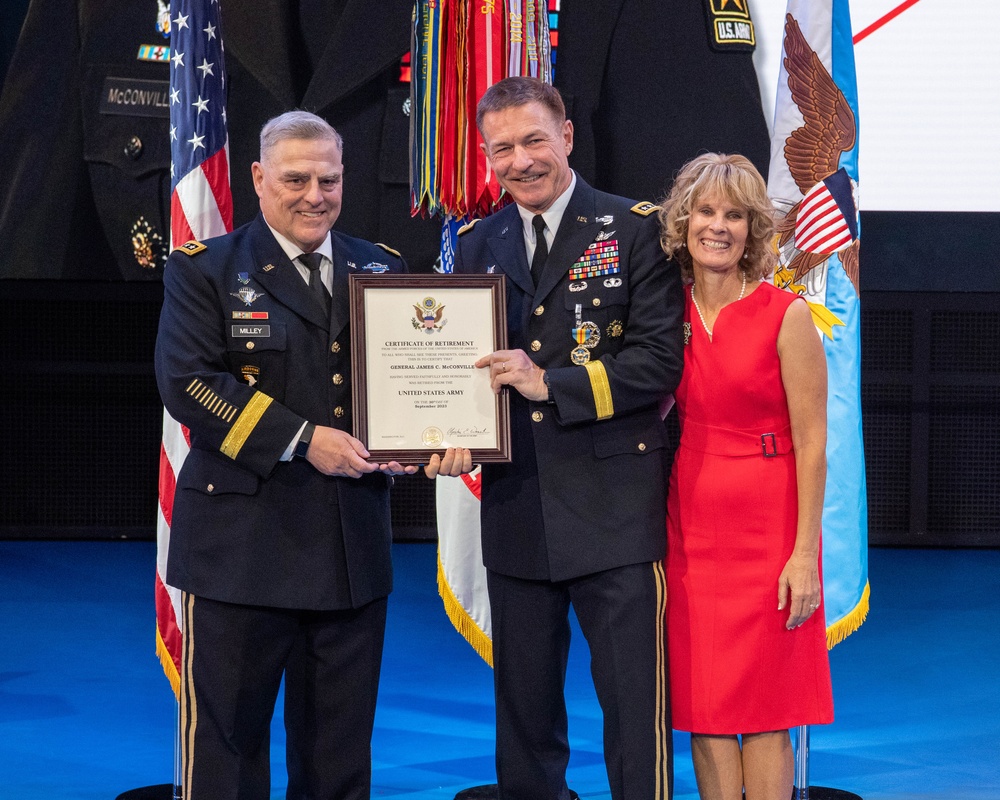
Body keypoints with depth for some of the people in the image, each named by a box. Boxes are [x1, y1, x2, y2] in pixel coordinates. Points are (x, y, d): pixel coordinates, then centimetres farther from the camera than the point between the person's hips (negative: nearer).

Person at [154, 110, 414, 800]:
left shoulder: (383, 268, 13)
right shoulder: (204, 269, 0)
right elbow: (186, 381, -12)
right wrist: (301, 440, -18)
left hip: (353, 544, 4)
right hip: (242, 543, -4)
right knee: (225, 739, 3)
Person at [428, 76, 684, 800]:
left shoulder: (635, 231, -2)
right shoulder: (478, 244, 12)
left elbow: (659, 361, -9)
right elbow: (463, 361, 16)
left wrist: (551, 383, -16)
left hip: (614, 510, -4)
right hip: (516, 512, 5)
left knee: (635, 706, -2)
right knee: (524, 714, 13)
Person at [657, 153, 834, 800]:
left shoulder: (785, 315, -8)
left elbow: (812, 443, -9)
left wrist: (805, 554, -14)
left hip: (766, 526, -4)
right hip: (691, 523, 4)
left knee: (764, 711, 0)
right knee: (704, 706, 6)